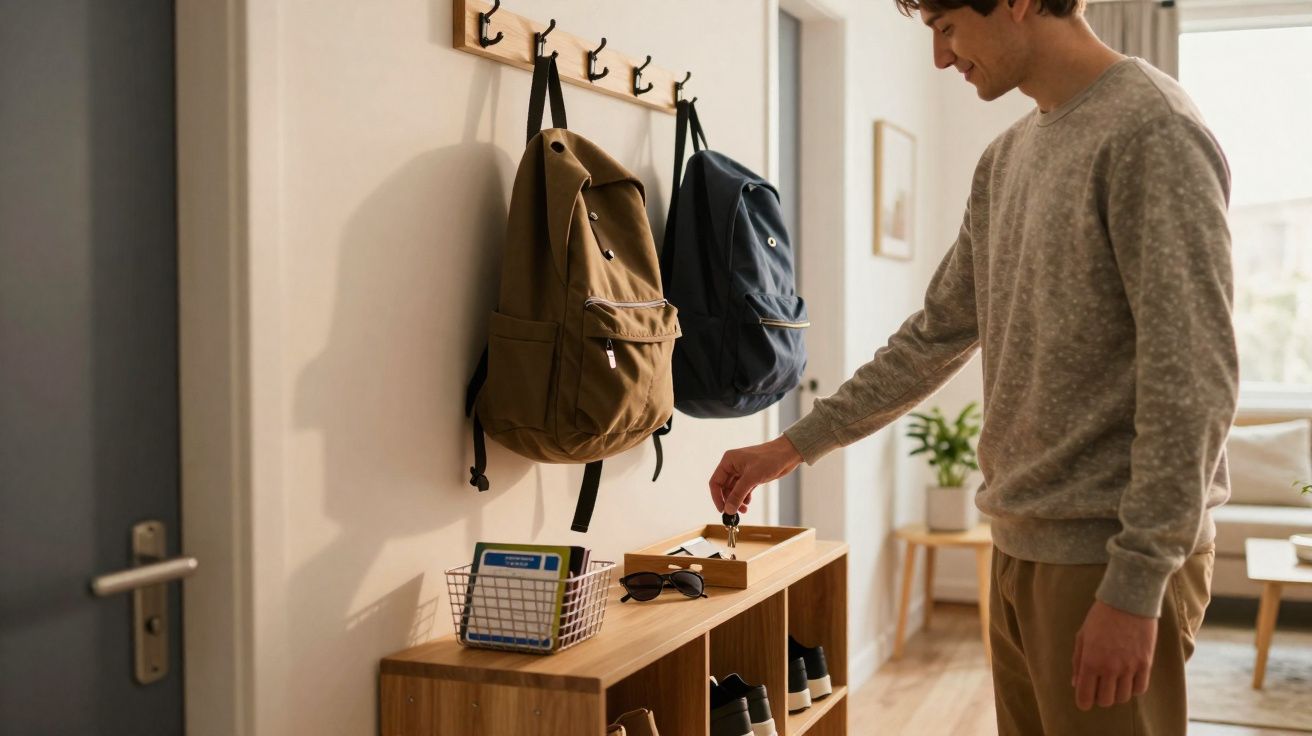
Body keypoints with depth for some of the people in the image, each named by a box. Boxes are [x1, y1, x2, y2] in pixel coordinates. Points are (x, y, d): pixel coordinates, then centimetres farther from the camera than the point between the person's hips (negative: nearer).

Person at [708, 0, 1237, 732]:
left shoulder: (1153, 130, -13)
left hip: (1111, 556, -7)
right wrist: (792, 446, 15)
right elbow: (936, 336, 17)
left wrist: (1135, 587, -20)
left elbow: (1193, 380, -18)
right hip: (1020, 545, 7)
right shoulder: (1006, 159, 12)